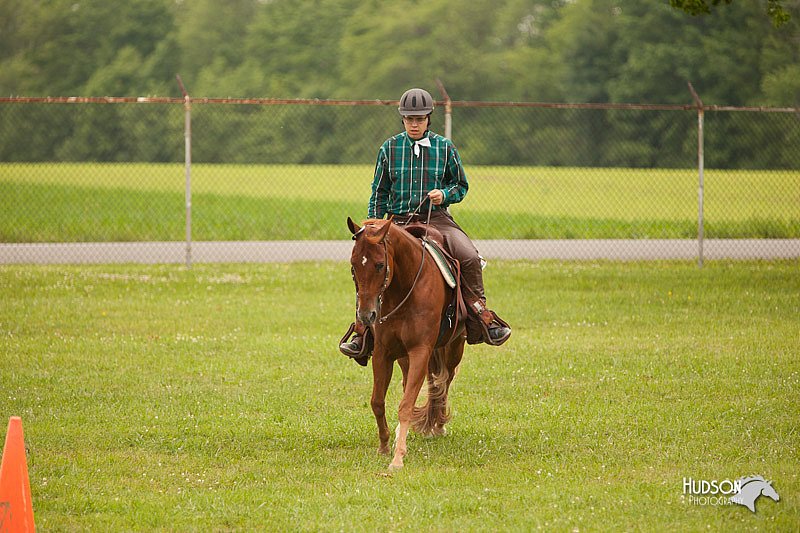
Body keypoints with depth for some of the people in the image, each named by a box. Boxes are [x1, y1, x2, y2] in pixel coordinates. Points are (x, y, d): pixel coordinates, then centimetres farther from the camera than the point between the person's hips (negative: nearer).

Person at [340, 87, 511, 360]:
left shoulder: (445, 148, 5)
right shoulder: (389, 149, 7)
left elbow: (461, 185, 14)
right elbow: (379, 192, 13)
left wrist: (445, 194, -9)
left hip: (437, 219, -1)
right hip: (399, 220, 1)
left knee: (469, 257, -27)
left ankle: (482, 317, -12)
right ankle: (362, 332, -12)